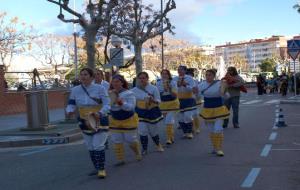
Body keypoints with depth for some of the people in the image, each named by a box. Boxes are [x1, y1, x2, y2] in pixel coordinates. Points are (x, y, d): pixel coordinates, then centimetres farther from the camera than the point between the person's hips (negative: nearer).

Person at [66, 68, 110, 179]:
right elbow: (71, 104, 0)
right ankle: (97, 168, 28)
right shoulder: (75, 90, -3)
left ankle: (101, 169, 2)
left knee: (98, 146, -11)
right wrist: (70, 111, -24)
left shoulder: (99, 88, -14)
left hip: (100, 120, -4)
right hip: (85, 122, 5)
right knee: (90, 147, 13)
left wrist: (100, 113, -36)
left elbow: (107, 105, -17)